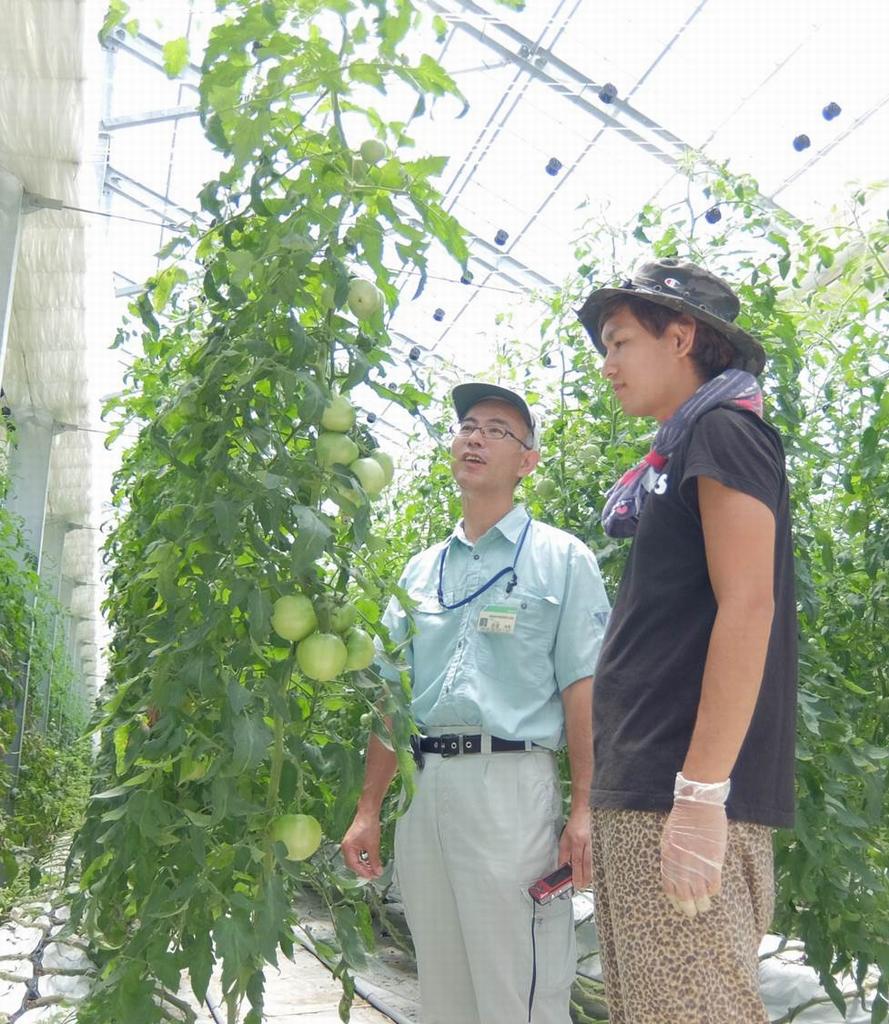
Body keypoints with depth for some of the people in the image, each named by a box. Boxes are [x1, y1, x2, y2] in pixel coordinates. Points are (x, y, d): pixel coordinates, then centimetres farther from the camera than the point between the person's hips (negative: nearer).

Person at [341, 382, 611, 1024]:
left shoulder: (561, 559, 3)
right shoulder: (420, 572, 17)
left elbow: (582, 691, -5)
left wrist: (583, 814, -13)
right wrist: (368, 812, 11)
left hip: (511, 783, -5)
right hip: (425, 787, 5)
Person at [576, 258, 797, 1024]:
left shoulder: (722, 429, -3)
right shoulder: (677, 455, 22)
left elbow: (747, 605, -15)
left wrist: (701, 791, -21)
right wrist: (611, 796, 18)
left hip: (684, 796, -9)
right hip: (639, 793, 9)